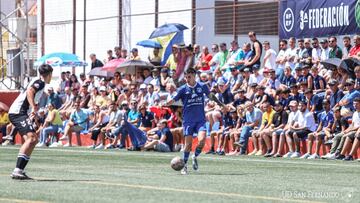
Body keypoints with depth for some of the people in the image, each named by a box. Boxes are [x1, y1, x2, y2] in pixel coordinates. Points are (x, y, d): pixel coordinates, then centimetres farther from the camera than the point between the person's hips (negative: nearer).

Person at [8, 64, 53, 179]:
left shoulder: (39, 83, 23)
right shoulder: (40, 83, -7)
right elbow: (29, 91, -25)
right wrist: (34, 107, -33)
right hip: (18, 113, -11)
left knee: (34, 139, 13)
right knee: (31, 138, -23)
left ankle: (20, 171, 10)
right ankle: (17, 171, -33)